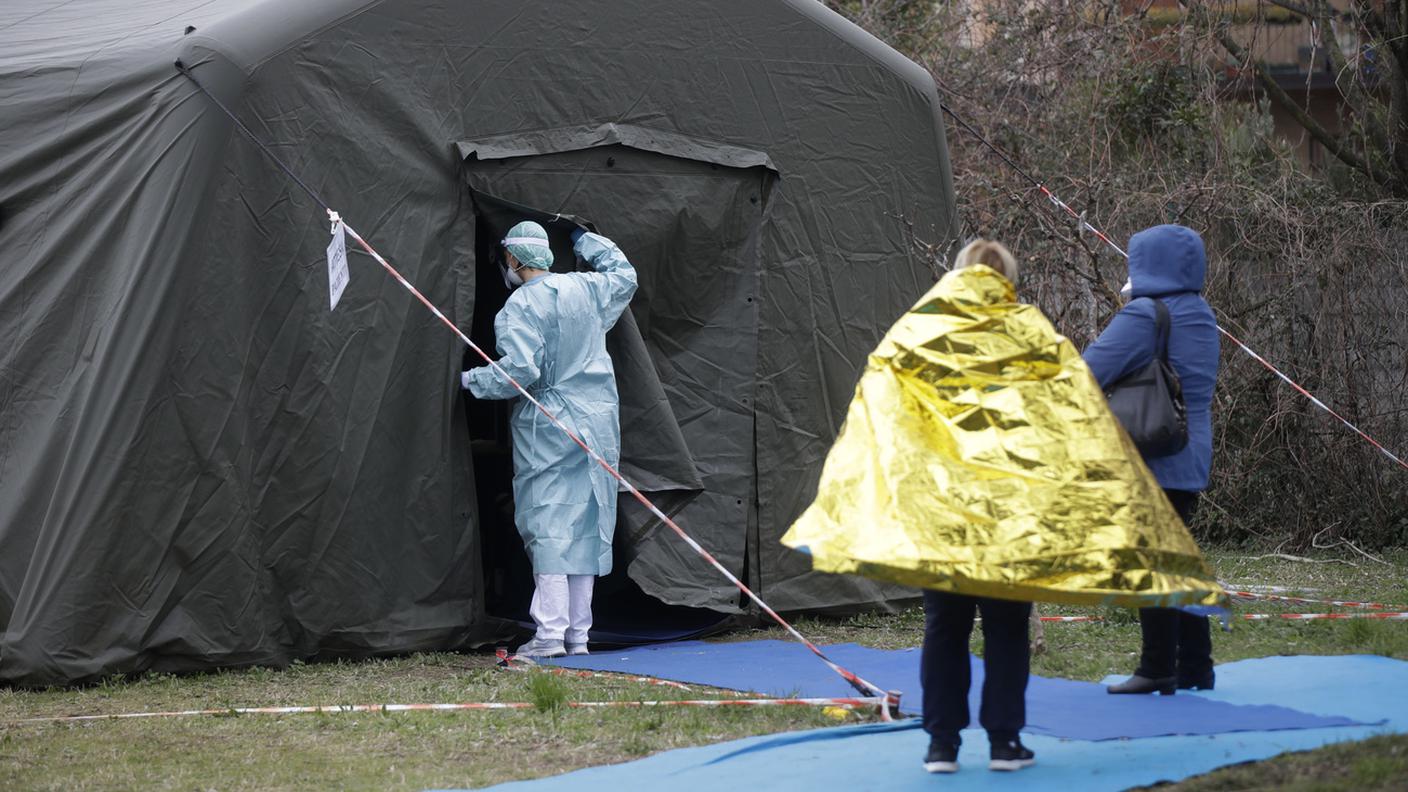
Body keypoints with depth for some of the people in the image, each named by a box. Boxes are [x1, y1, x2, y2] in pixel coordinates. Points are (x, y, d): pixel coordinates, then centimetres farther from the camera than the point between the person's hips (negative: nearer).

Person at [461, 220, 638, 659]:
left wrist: (471, 381, -4)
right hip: (598, 424, 6)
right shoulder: (585, 288, 6)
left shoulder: (521, 305, -14)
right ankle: (579, 634, 12)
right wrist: (585, 240, 36)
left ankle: (550, 633, -10)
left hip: (547, 429, -6)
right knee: (586, 524, 9)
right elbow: (624, 274, 27)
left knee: (549, 526, -5)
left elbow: (520, 370, -19)